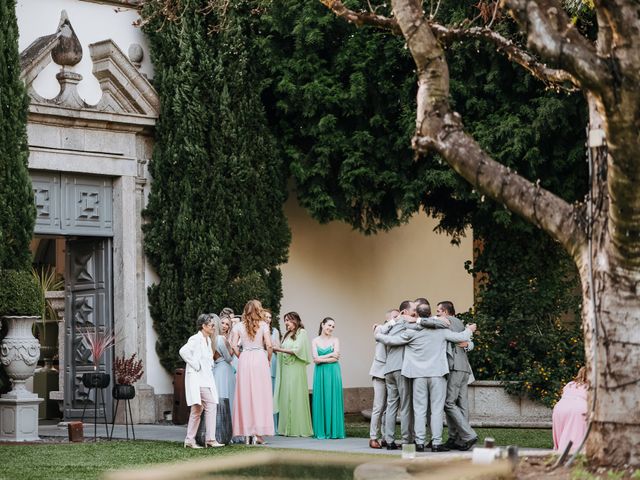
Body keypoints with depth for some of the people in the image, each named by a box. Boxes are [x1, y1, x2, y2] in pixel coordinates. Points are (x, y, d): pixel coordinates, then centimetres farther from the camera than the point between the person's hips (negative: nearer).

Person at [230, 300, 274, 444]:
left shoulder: (239, 326, 5)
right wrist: (268, 360, 8)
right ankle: (259, 433, -1)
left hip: (244, 361, 2)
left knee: (245, 395, 6)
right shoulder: (263, 325, -1)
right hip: (260, 359, -2)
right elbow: (269, 346, -7)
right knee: (260, 395, 1)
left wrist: (241, 357, 10)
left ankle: (247, 432, 8)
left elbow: (234, 346, -4)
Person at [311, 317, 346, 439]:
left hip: (333, 373, -1)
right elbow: (315, 359, -3)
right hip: (320, 373, 1)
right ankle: (321, 431, 3)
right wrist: (330, 355, -5)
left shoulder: (335, 340, 5)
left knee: (333, 400, -2)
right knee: (321, 400, 0)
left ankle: (334, 431, 1)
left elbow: (336, 357, -6)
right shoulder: (315, 341, 8)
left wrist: (321, 358, -6)